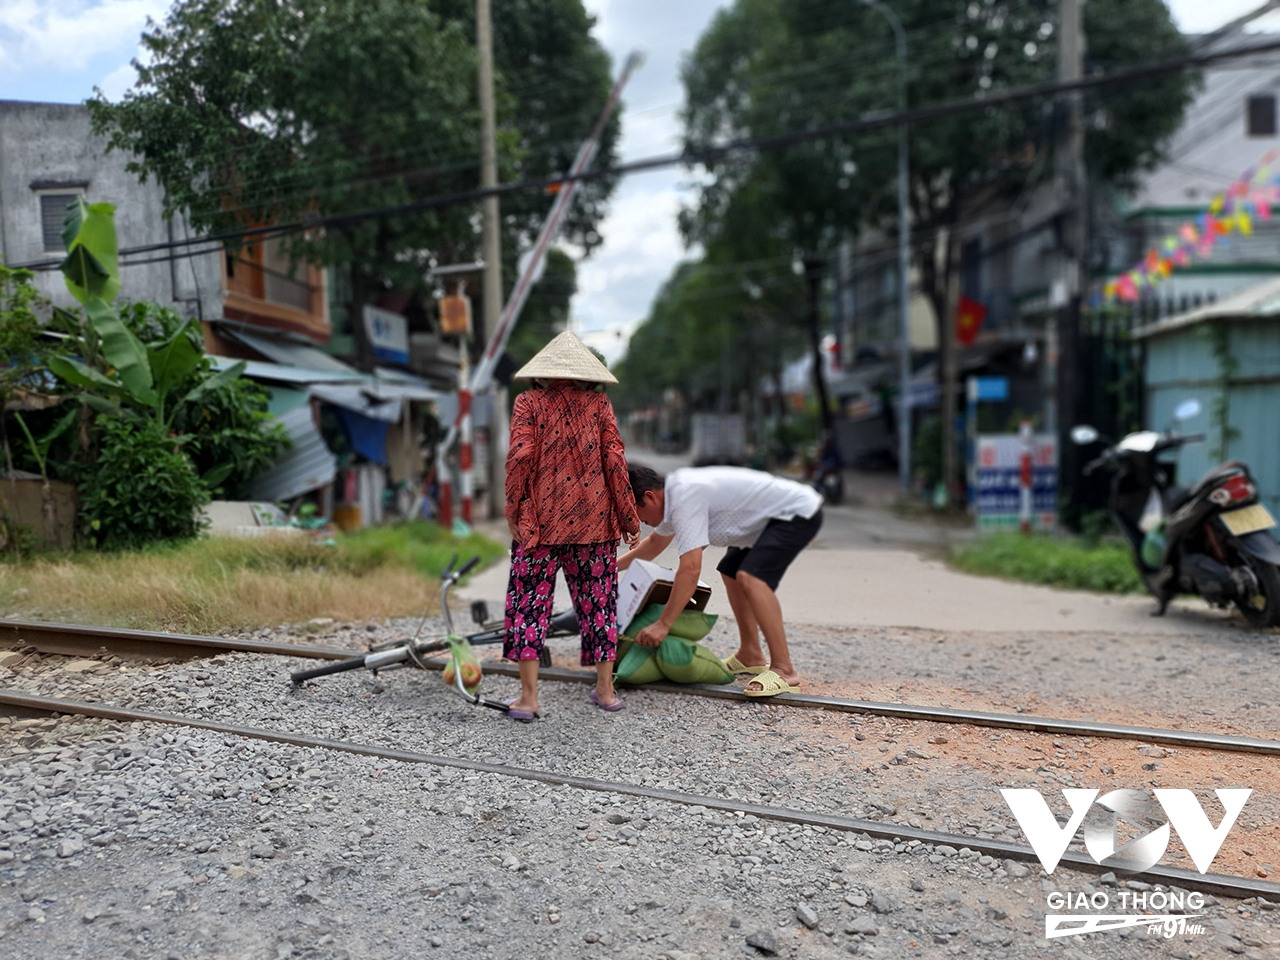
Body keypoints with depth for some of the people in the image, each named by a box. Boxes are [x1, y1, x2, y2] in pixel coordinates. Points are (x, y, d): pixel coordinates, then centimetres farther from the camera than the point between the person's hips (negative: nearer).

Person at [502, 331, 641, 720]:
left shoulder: (529, 402, 0)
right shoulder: (598, 404, 4)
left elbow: (521, 455, -12)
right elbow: (614, 460, -2)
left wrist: (514, 510, -2)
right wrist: (629, 520, 3)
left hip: (539, 519, -2)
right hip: (593, 521, 2)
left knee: (529, 600, 4)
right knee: (597, 600, 12)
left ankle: (528, 696, 3)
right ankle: (605, 689, 19)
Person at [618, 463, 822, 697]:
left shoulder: (686, 498, -25)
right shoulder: (674, 492, 6)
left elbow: (690, 570, -31)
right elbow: (654, 543, 26)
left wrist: (663, 625, -28)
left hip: (798, 512, -11)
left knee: (751, 578, -26)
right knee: (730, 572, 20)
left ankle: (783, 671, -22)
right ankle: (750, 656, 28)